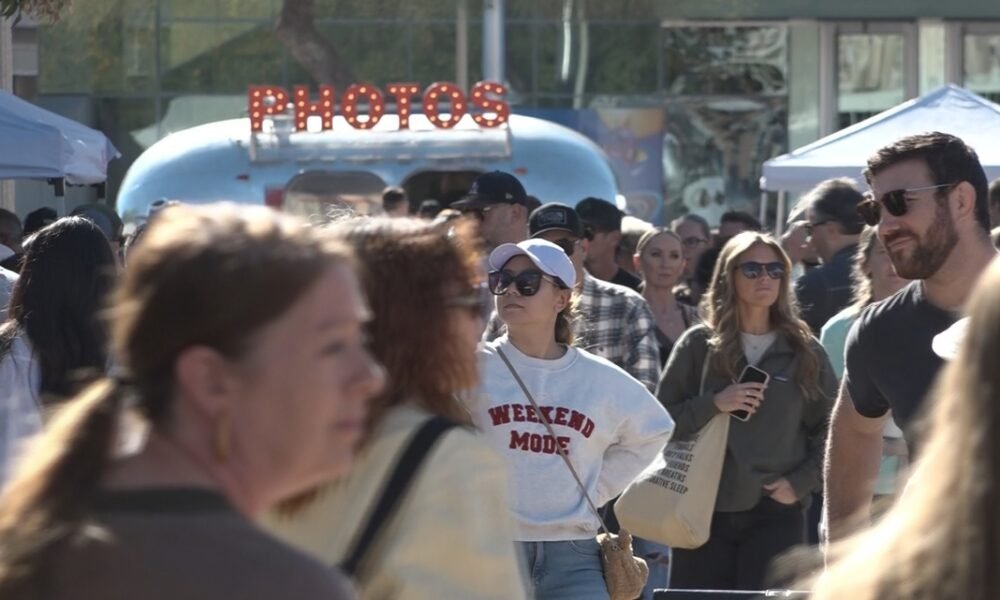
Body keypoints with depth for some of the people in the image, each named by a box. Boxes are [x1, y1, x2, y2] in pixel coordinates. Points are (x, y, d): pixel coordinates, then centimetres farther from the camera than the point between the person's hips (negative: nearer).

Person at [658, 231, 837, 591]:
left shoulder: (804, 351, 7)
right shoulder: (699, 346, 5)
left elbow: (831, 428, 8)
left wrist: (801, 482, -4)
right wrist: (713, 404, -12)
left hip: (777, 513, 0)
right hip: (706, 510, 0)